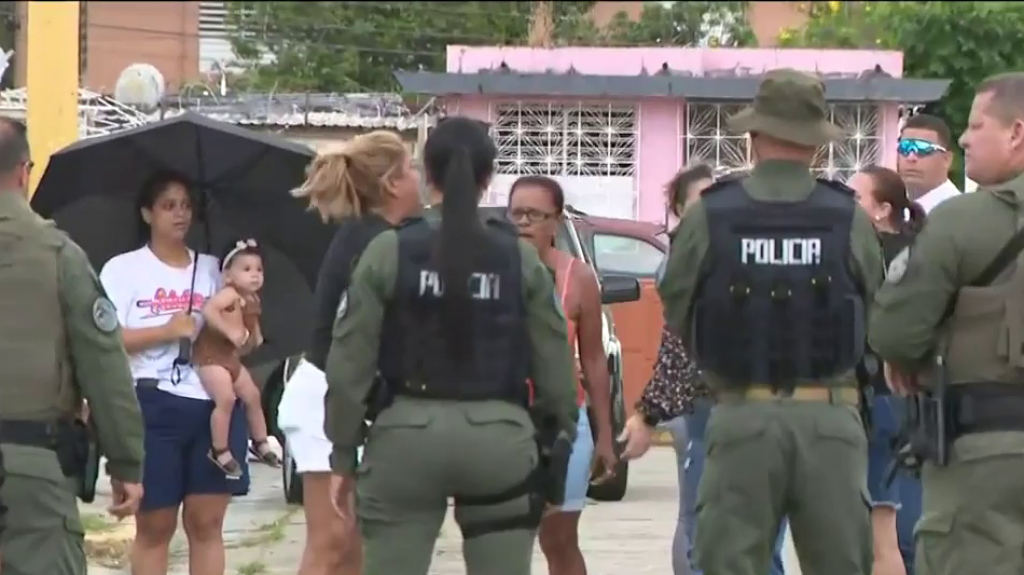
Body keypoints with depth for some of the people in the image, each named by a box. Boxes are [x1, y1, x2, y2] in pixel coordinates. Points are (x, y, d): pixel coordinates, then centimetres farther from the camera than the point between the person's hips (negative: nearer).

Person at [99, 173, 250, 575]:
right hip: (154, 406, -3)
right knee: (154, 526, 3)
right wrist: (166, 332, -16)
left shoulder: (212, 269, 14)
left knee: (207, 522, 4)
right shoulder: (123, 270, 2)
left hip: (216, 404, 3)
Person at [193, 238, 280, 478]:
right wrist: (230, 332, -33)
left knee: (252, 396, 17)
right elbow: (208, 309, -36)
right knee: (226, 399, -20)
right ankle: (219, 451, -8)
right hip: (211, 355, -10)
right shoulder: (230, 294, -20)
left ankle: (260, 444, 34)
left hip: (230, 356, 10)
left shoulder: (253, 300, 8)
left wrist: (255, 336, 9)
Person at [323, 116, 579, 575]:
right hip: (499, 435, 1)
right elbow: (553, 365, 2)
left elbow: (350, 362, -2)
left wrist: (343, 455, 5)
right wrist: (559, 447, 12)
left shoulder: (389, 252, -1)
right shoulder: (520, 258, 3)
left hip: (408, 432, -1)